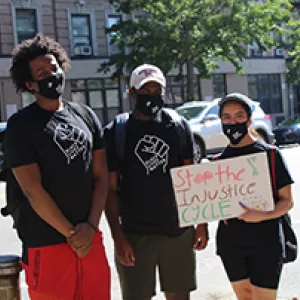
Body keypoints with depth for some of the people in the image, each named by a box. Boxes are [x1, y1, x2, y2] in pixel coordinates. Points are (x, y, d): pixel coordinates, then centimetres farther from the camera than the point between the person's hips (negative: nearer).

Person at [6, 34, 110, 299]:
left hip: (90, 237, 5)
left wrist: (91, 226, -5)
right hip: (47, 244, -4)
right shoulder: (21, 125, -6)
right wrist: (71, 234, -10)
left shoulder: (86, 116, 9)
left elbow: (101, 176, 7)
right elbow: (32, 190, -12)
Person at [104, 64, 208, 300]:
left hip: (179, 231, 2)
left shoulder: (178, 125, 4)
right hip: (135, 235, -2)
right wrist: (118, 237, -9)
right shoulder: (115, 133, -4)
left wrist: (201, 221, 6)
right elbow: (110, 189, -3)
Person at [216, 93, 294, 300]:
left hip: (265, 243, -4)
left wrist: (262, 216, -23)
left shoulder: (270, 154, -5)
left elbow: (287, 201, -6)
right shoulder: (220, 160, 7)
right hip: (230, 242, 4)